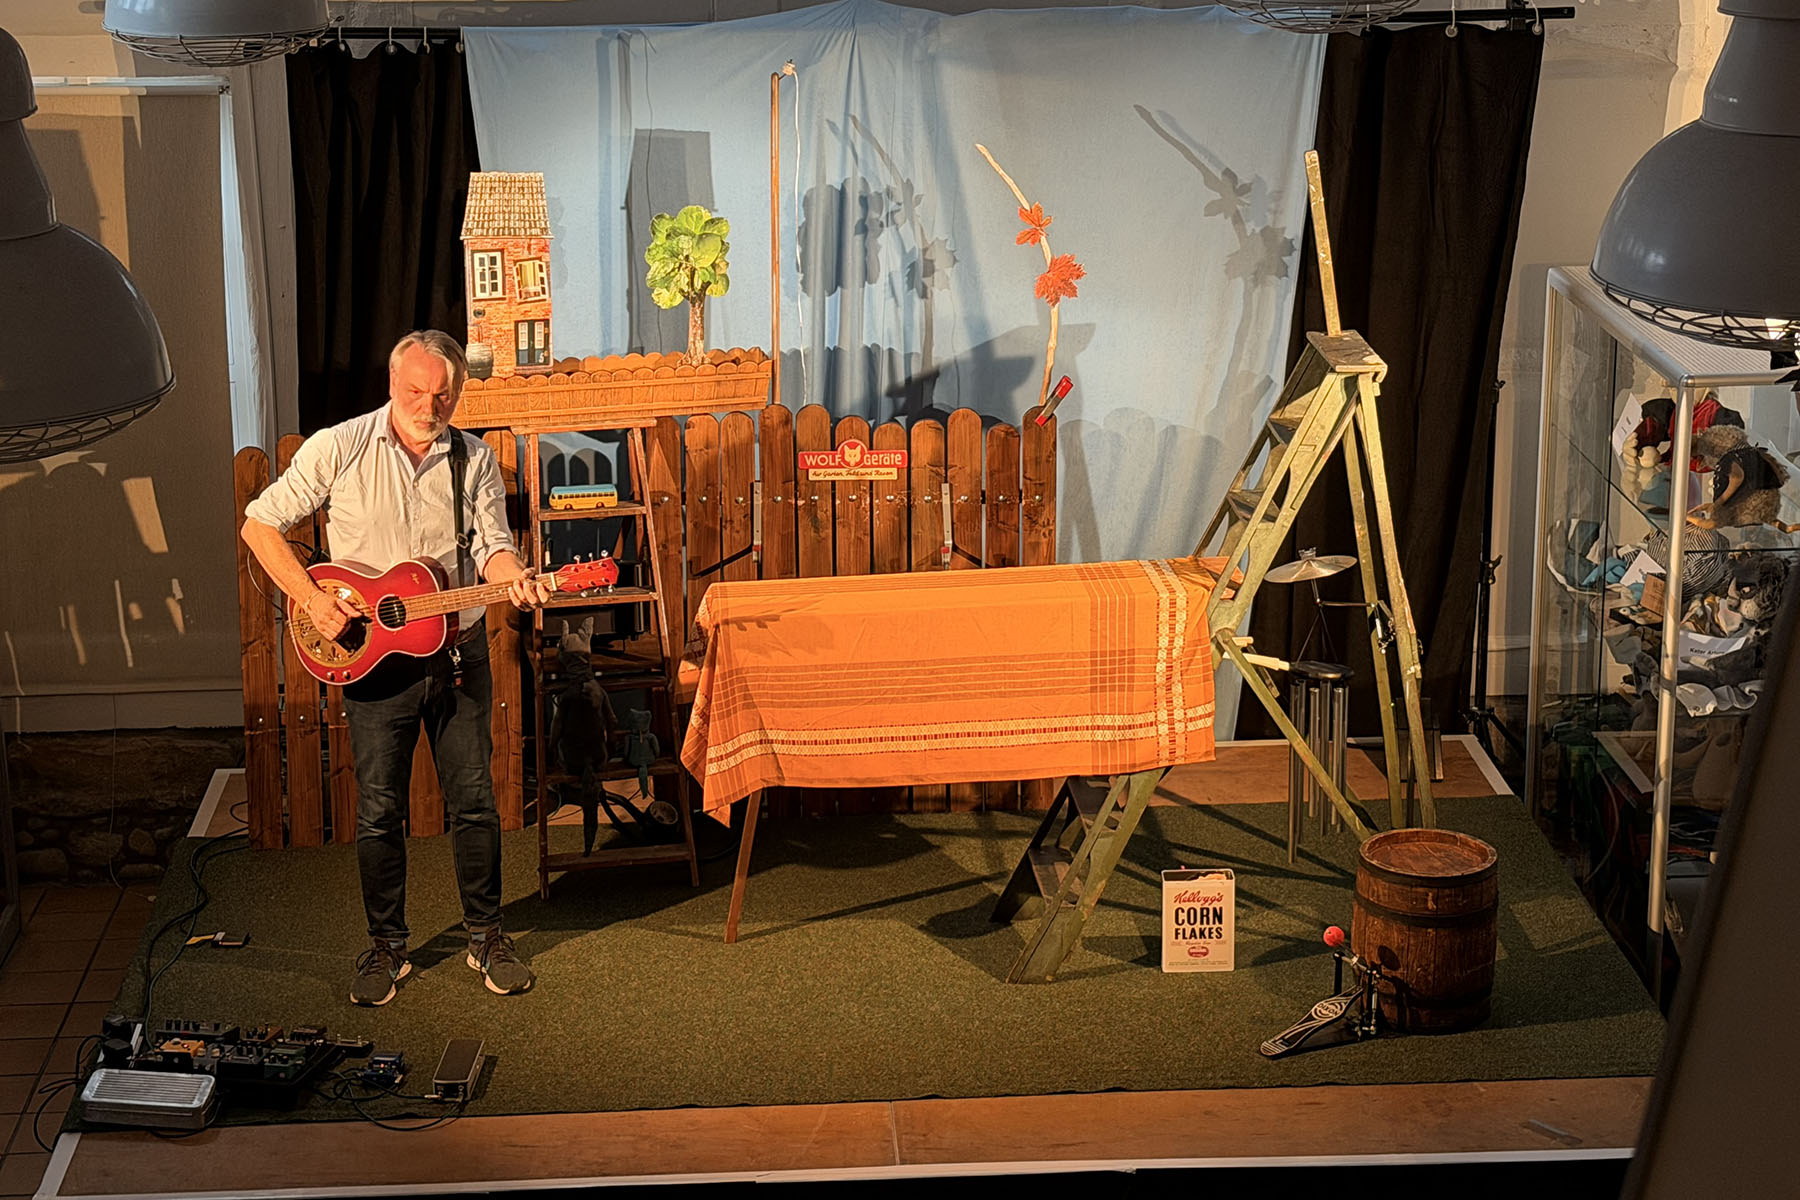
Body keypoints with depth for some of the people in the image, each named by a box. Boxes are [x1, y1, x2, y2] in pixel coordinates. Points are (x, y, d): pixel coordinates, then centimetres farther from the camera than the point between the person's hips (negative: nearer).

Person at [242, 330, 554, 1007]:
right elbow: (261, 525, -5)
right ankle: (386, 946, 18)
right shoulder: (339, 449, -9)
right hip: (371, 656, -2)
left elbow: (491, 545, -1)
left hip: (457, 651, 2)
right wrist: (312, 599, -15)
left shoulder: (475, 459, 1)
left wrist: (515, 578, -25)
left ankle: (485, 935, 22)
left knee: (473, 801, 8)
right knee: (379, 810, 4)